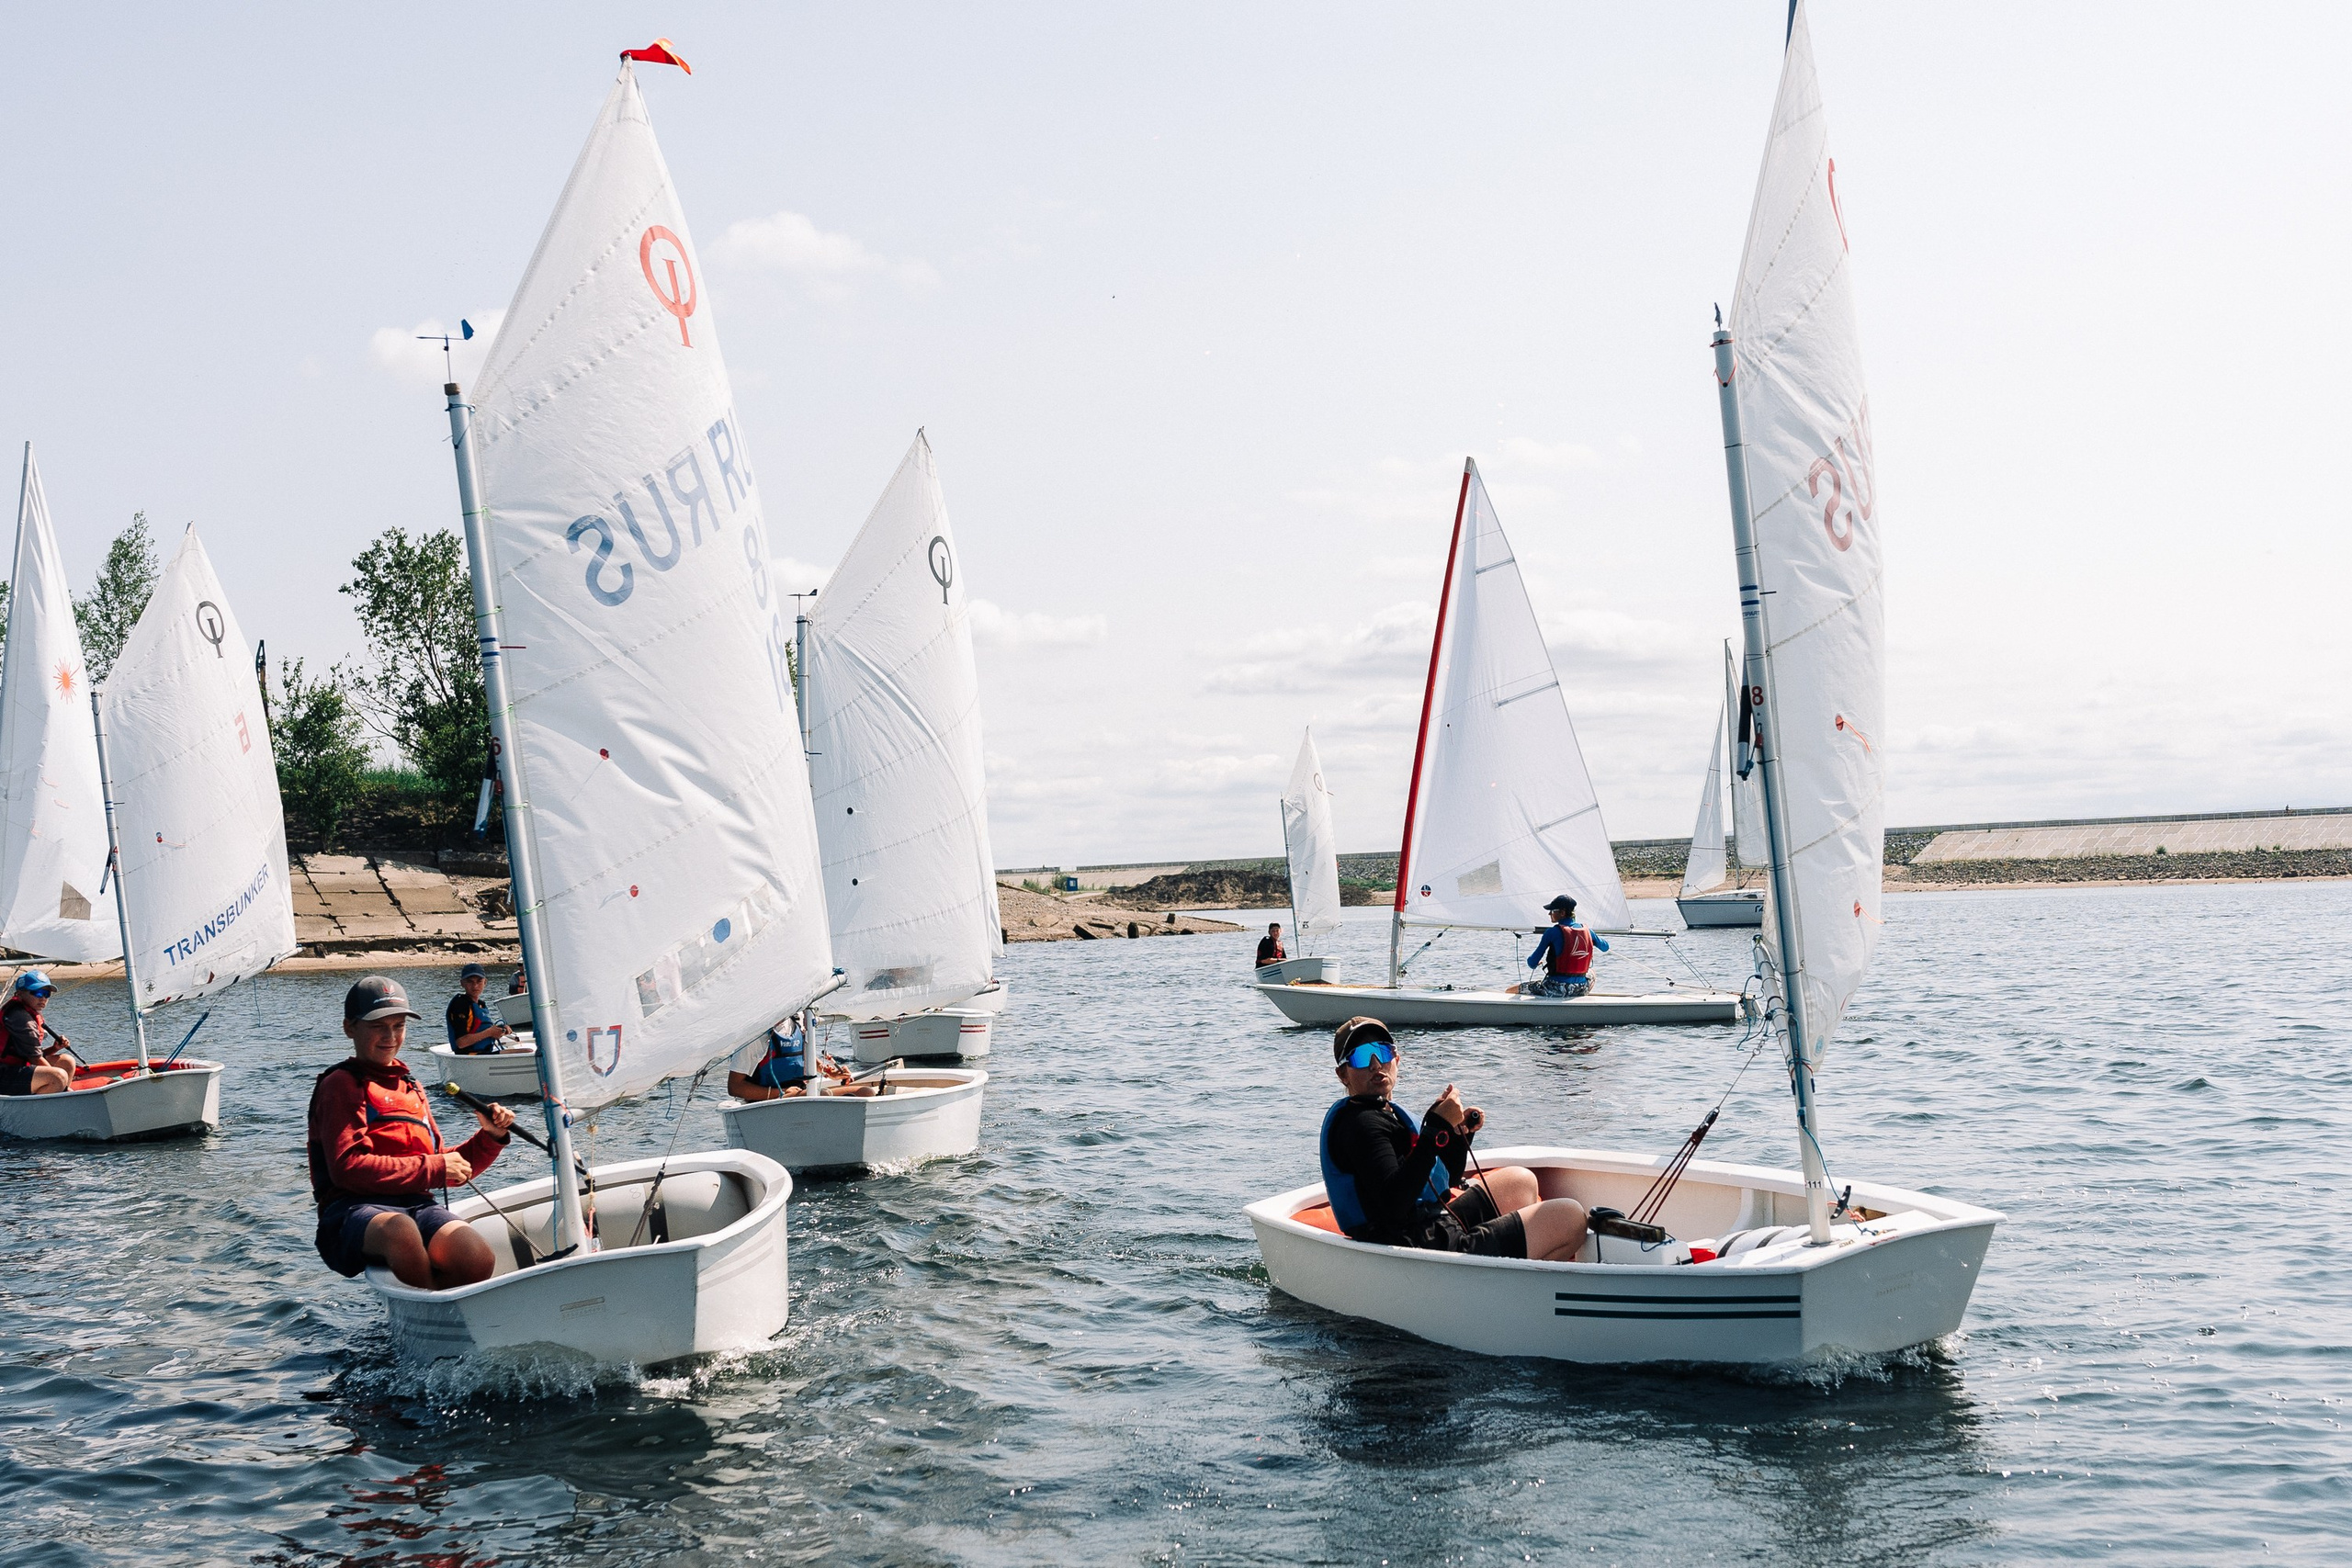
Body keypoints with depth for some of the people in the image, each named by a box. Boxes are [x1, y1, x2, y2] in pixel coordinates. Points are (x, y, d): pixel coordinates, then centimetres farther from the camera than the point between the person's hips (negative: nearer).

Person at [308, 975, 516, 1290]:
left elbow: (447, 1173, 30)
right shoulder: (341, 1084, 5)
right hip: (354, 1208, -5)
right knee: (400, 1230, -42)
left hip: (416, 1205, 5)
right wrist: (433, 1168, -8)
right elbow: (348, 1168, -10)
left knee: (478, 1260, -28)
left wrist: (489, 1138, 13)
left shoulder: (410, 1086, 28)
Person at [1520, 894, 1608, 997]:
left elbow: (1532, 963, -9)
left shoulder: (1552, 932, -12)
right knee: (1591, 973, 43)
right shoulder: (1586, 931, 4)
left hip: (1556, 988, -5)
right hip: (1580, 990, 5)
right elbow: (1605, 947, 24)